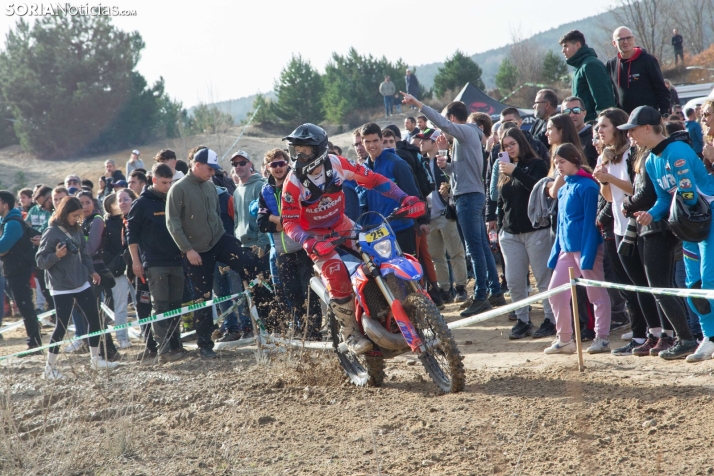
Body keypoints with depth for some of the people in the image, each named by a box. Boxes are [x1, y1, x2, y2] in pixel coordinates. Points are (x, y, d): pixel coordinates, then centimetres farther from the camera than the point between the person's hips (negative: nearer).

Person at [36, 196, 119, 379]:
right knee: (62, 326, -6)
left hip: (81, 284, 7)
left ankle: (95, 359, 21)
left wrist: (91, 271, 15)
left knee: (94, 318, 8)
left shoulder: (76, 230, 7)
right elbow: (41, 261, -13)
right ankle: (50, 367, 4)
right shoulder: (51, 233, -14)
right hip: (61, 288, -7)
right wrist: (56, 255, -28)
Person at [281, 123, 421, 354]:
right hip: (316, 236, -4)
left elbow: (371, 178, -5)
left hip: (343, 226, 4)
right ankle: (350, 333, -10)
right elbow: (289, 220, -16)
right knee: (337, 277, -25)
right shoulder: (293, 183, -17)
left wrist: (403, 198, -13)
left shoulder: (336, 164, -11)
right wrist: (308, 242, -35)